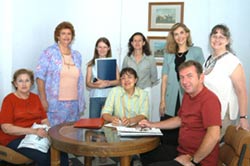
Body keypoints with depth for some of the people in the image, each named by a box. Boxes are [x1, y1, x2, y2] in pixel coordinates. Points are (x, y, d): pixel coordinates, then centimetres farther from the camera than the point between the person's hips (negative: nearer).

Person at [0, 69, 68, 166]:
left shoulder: (35, 98, 14)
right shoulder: (9, 100, -2)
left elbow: (44, 120, 13)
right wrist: (33, 131, -21)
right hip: (15, 138, -4)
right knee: (43, 157, -30)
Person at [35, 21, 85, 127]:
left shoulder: (77, 55, 13)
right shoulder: (49, 53, -2)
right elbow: (40, 76, -6)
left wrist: (82, 102, 13)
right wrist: (43, 100, -13)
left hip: (74, 104, 5)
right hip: (55, 104, -4)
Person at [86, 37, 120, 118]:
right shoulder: (91, 64, 7)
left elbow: (118, 81, 2)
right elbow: (87, 83, 4)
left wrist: (108, 83, -16)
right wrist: (96, 85, -16)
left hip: (109, 96, -1)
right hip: (95, 97, 1)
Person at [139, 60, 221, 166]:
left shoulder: (209, 99, -24)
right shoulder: (187, 95, 6)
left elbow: (214, 136, -32)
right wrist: (152, 125, 18)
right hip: (182, 150, 9)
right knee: (146, 153, 21)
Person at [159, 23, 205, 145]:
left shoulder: (196, 51, 5)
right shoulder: (169, 54, 12)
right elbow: (165, 78, 8)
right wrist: (162, 100, 2)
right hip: (171, 102, 2)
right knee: (168, 136, 3)